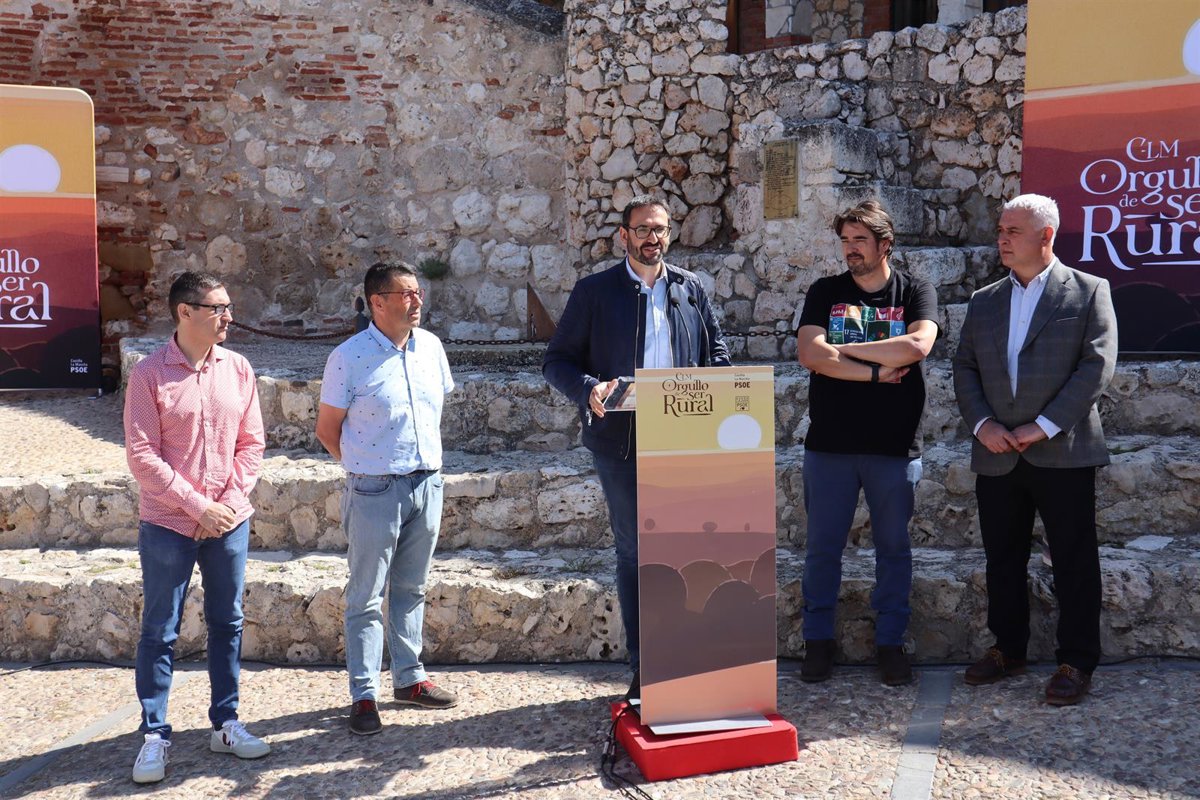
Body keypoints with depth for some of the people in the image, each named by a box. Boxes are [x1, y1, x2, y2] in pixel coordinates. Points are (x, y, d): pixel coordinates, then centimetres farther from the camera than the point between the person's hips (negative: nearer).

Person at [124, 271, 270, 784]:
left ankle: (225, 723, 26)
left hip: (229, 523, 4)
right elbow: (142, 455, -12)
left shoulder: (237, 369, 2)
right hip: (167, 525, -3)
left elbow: (252, 443, 5)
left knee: (227, 624, 12)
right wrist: (197, 506, -14)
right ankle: (154, 736, 19)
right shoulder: (150, 374, -10)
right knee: (159, 631, 6)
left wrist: (232, 501, -7)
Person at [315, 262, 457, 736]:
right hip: (375, 491, -5)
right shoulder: (349, 358, -12)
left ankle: (409, 678, 30)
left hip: (427, 483, 5)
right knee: (366, 597, 3)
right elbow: (327, 429, -3)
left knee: (411, 589, 17)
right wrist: (363, 468, 2)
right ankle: (364, 695, 13)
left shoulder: (430, 346, 5)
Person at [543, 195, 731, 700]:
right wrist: (589, 390, -18)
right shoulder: (594, 292, 3)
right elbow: (556, 361, 2)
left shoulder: (691, 289, 12)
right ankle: (643, 668, 15)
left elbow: (718, 351, 17)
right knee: (634, 554, 5)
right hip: (621, 445, -2)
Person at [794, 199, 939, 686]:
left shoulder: (915, 292, 3)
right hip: (829, 444, 1)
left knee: (893, 547, 9)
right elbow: (808, 353, -9)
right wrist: (877, 372, -13)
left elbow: (918, 345, -17)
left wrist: (842, 350, -11)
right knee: (823, 546, 7)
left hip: (895, 445, -1)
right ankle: (818, 639, 20)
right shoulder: (825, 292, 7)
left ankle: (891, 642, 22)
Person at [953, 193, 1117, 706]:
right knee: (1003, 561, 13)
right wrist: (982, 424, -7)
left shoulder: (1089, 291, 1)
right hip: (997, 456, 4)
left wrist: (1044, 426, -15)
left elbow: (1097, 365, -8)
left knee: (1074, 563, 3)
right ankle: (1008, 650, 27)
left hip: (1062, 453, -4)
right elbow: (964, 369, 10)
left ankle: (1076, 663, 15)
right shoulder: (984, 301, 13)